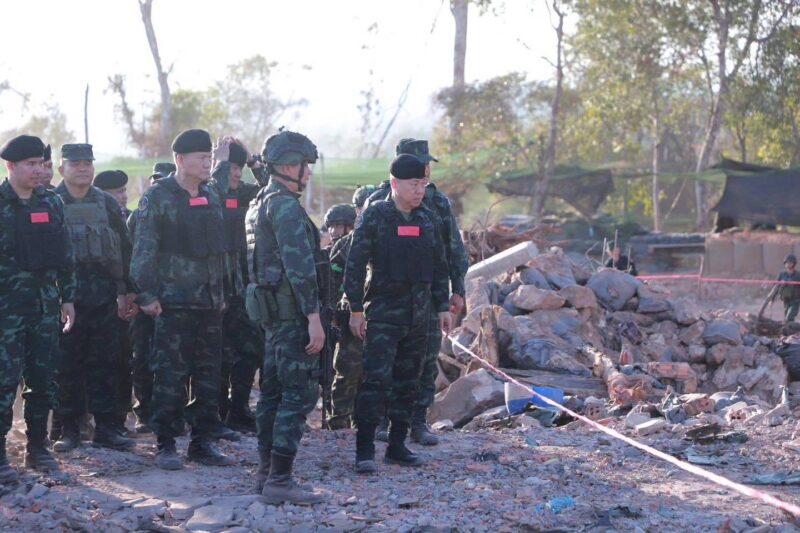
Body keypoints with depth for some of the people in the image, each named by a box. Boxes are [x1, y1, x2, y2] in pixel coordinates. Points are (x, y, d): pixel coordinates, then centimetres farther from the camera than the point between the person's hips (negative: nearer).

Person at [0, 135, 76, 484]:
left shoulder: (52, 203, 10)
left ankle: (37, 447, 19)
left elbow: (65, 255, 14)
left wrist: (68, 297, 11)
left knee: (43, 379, 8)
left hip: (45, 304, 5)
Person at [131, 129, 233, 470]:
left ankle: (203, 442, 15)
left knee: (209, 375, 7)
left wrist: (223, 292, 16)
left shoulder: (211, 197, 14)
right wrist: (146, 294, -15)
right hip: (174, 301, -6)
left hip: (210, 301, 6)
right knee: (170, 374, -4)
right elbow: (144, 249, -9)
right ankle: (166, 445, 3)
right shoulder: (158, 197, -6)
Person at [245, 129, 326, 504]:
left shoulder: (259, 204, 17)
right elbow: (300, 266, -22)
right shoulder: (286, 206, -15)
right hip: (291, 310, -11)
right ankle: (279, 480, -12)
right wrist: (314, 316, -24)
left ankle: (266, 470, 20)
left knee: (273, 389, 15)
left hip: (271, 309, 11)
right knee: (300, 392, -10)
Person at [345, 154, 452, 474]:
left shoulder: (428, 219, 10)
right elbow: (355, 264, -7)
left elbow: (439, 266, 17)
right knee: (376, 380, -12)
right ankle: (364, 450, -10)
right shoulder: (375, 216, -6)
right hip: (382, 314, -6)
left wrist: (443, 307, 13)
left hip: (418, 316, 6)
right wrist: (356, 309, -11)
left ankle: (397, 446, 18)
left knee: (409, 384, 9)